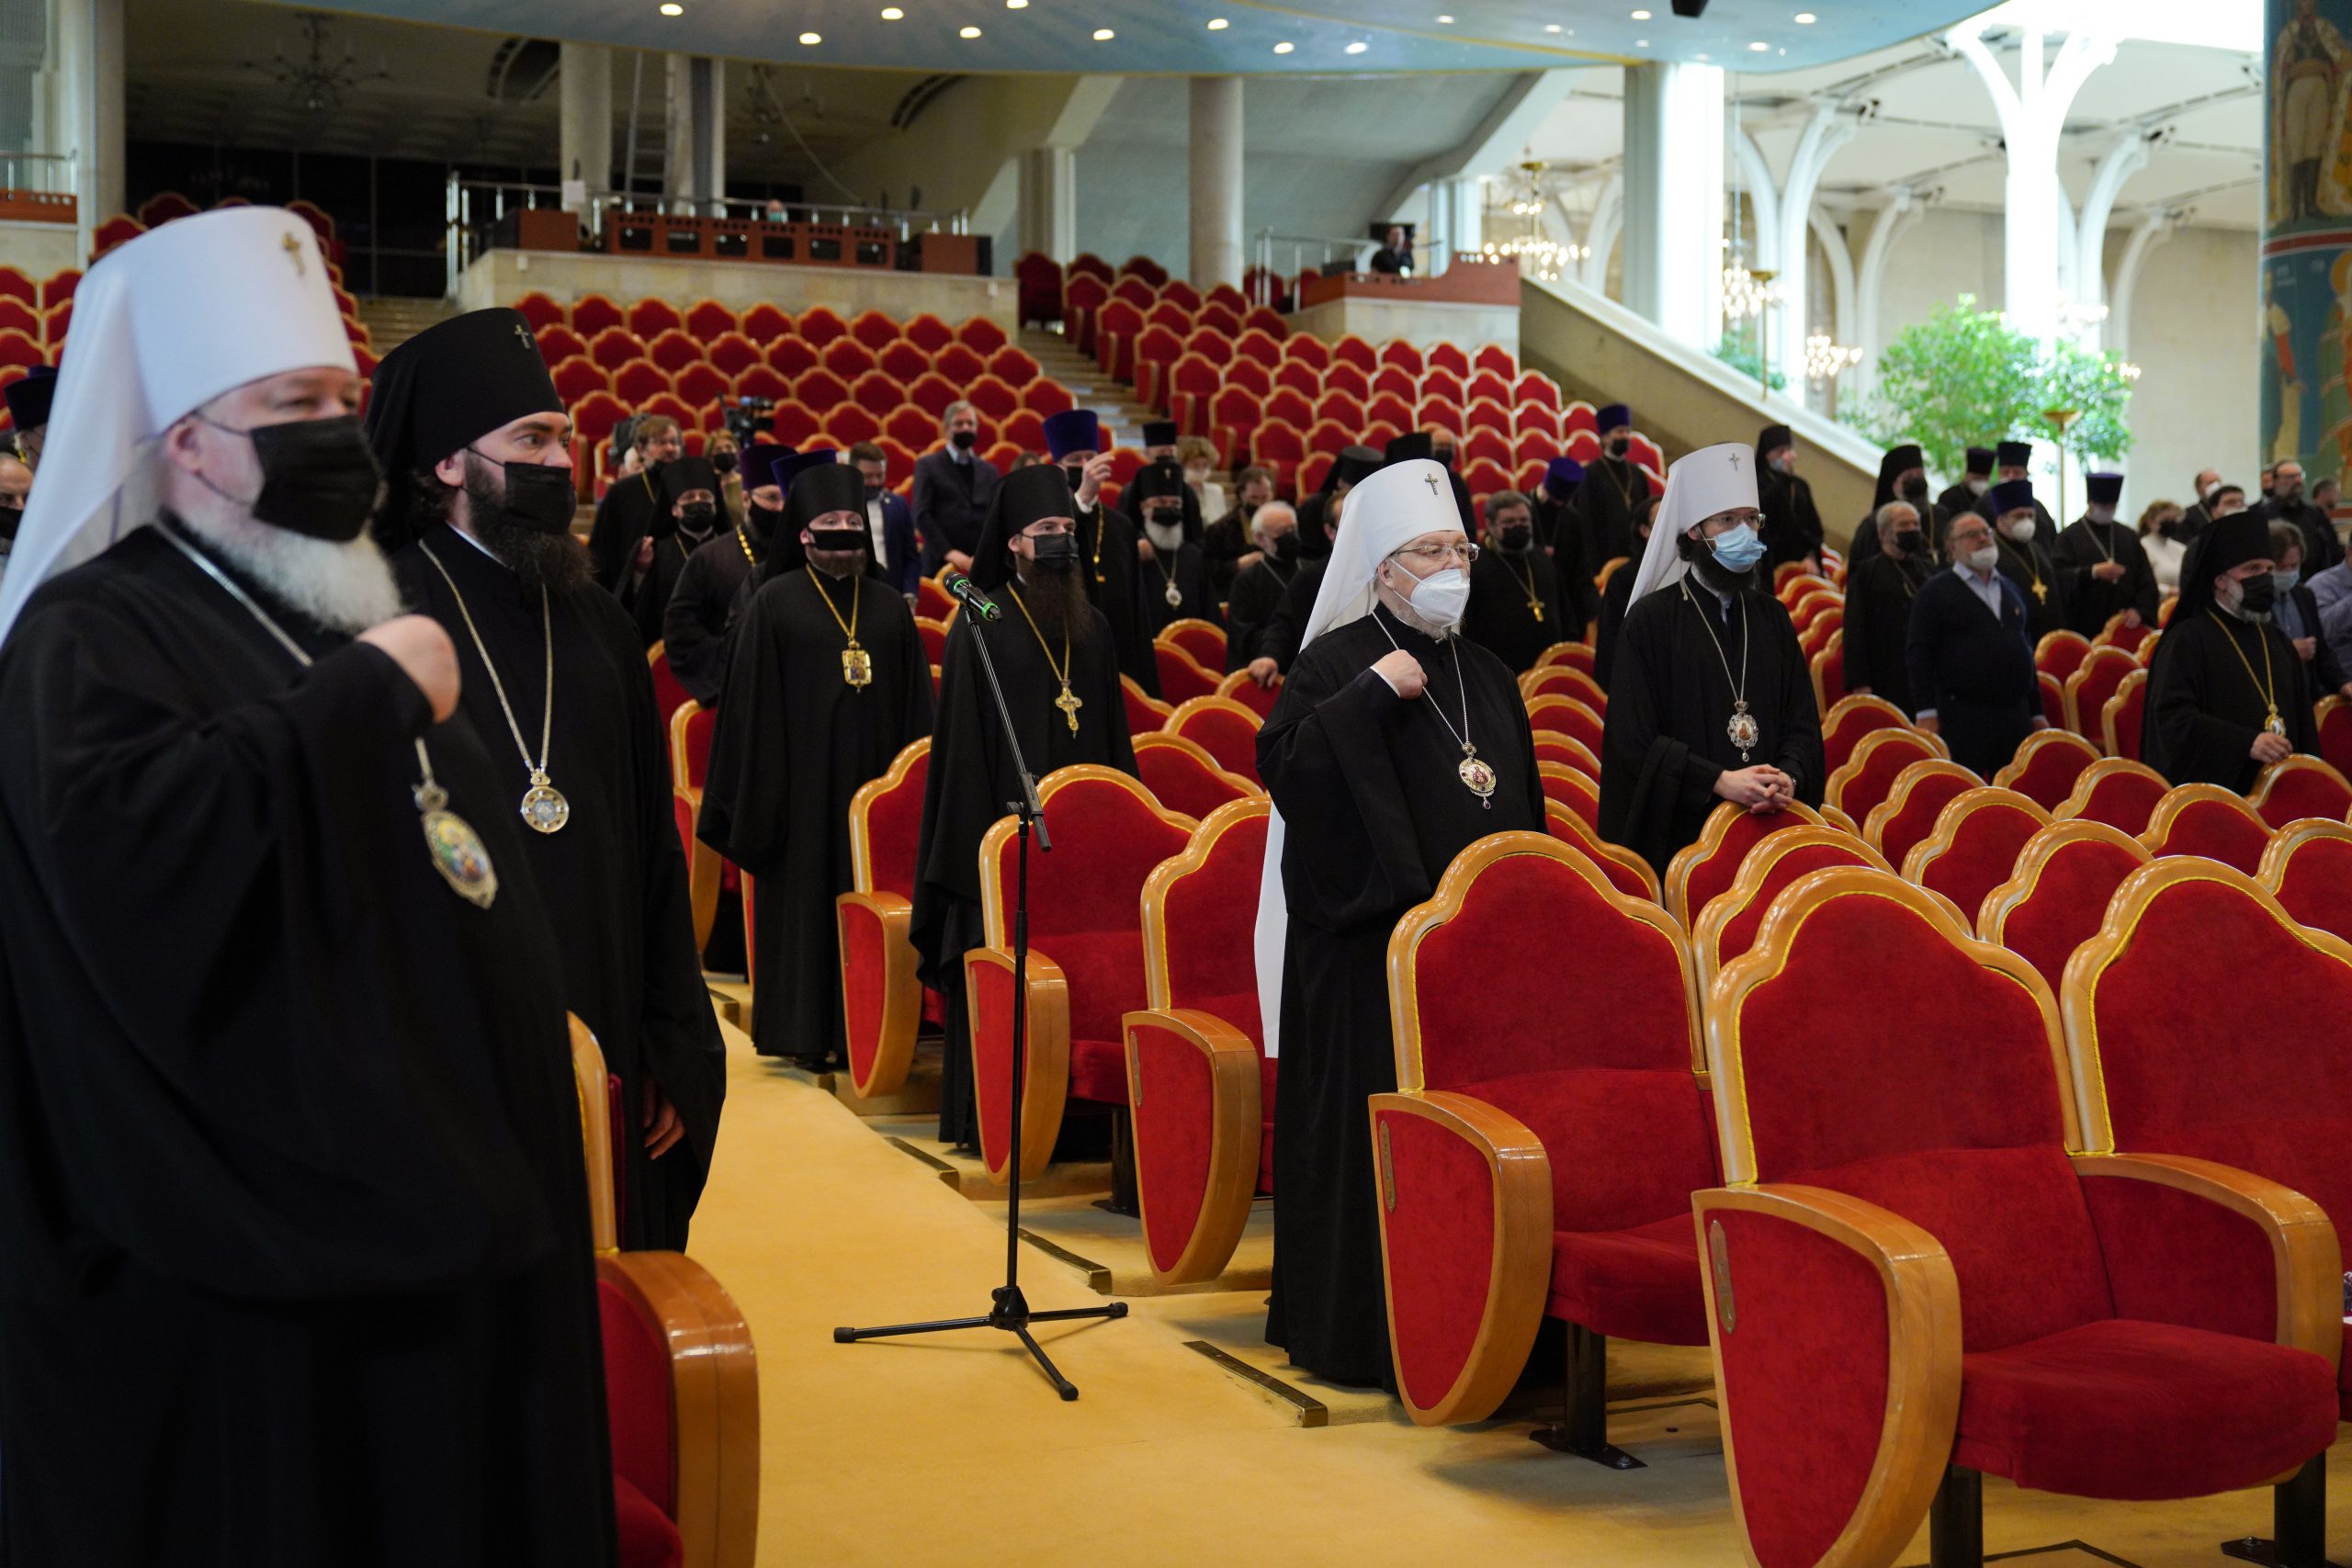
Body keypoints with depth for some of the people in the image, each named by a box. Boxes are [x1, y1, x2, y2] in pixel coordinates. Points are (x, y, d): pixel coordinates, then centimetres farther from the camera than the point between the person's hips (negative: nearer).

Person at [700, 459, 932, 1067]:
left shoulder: (889, 606, 10)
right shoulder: (774, 602, 0)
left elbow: (915, 704, 12)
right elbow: (752, 700, -3)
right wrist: (762, 786, -8)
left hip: (872, 774, 3)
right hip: (804, 776, -3)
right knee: (805, 897, 1)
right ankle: (806, 1033, 7)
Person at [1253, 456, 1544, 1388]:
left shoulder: (1488, 676, 16)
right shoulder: (1337, 663, -3)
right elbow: (1284, 769, -18)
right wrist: (1371, 693, -22)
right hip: (1371, 943, -6)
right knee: (1377, 1127, -3)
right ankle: (1358, 1327, 7)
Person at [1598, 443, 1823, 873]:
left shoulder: (1771, 617, 12)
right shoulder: (1651, 619, -3)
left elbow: (1803, 721, 10)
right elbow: (1634, 738, -9)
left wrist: (1789, 777, -12)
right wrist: (1719, 781, -18)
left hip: (1769, 827, 4)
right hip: (1679, 831, -4)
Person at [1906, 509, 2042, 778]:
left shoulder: (2010, 589, 19)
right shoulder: (1936, 591, 0)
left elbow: (2026, 650, 24)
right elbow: (1918, 653, -6)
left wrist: (2036, 713, 19)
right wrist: (1927, 713, -15)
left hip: (2015, 716, 6)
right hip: (1963, 716, -6)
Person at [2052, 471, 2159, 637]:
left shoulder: (2129, 538, 15)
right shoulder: (2069, 537, 2)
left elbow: (2147, 582, 12)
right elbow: (2058, 577, -11)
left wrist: (2140, 610, -5)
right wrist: (2093, 572, -23)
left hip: (2126, 628, 4)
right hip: (2085, 629, -4)